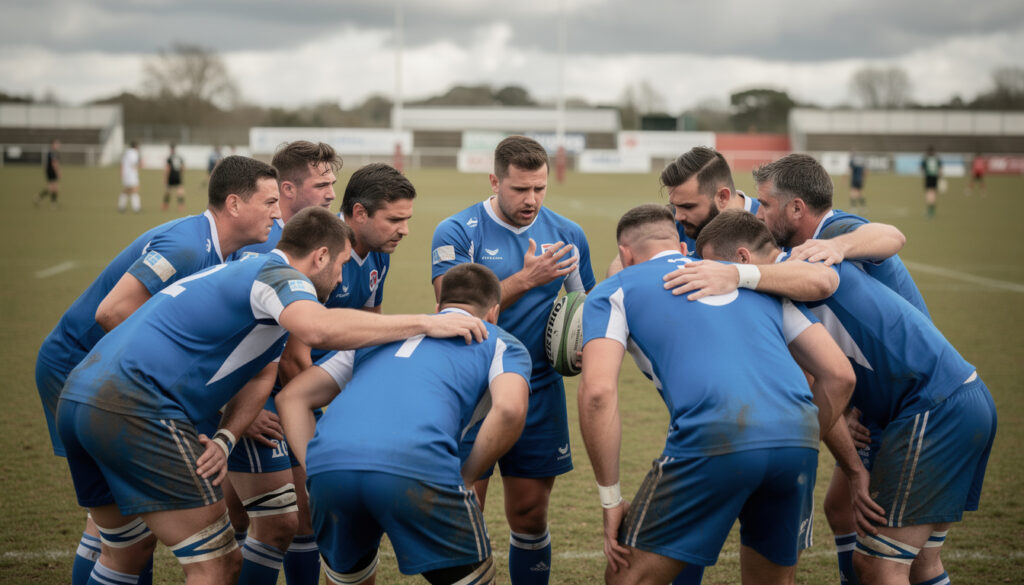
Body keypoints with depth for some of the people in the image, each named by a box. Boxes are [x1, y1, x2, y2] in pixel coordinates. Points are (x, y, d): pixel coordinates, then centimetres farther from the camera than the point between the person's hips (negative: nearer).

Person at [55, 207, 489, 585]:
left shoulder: (243, 272, 26)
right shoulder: (277, 273, -6)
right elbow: (318, 328, -30)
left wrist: (224, 438, 0)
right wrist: (425, 323, -25)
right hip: (135, 410, -10)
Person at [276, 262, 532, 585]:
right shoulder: (501, 343, 25)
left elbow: (291, 396, 28)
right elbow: (510, 409, 1)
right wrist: (466, 477, 11)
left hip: (327, 461, 4)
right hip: (417, 467, -4)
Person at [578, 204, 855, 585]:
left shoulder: (614, 290, 18)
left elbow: (597, 392, 0)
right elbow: (839, 374, 23)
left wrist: (611, 500, 5)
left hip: (713, 439, -4)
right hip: (798, 434, 5)